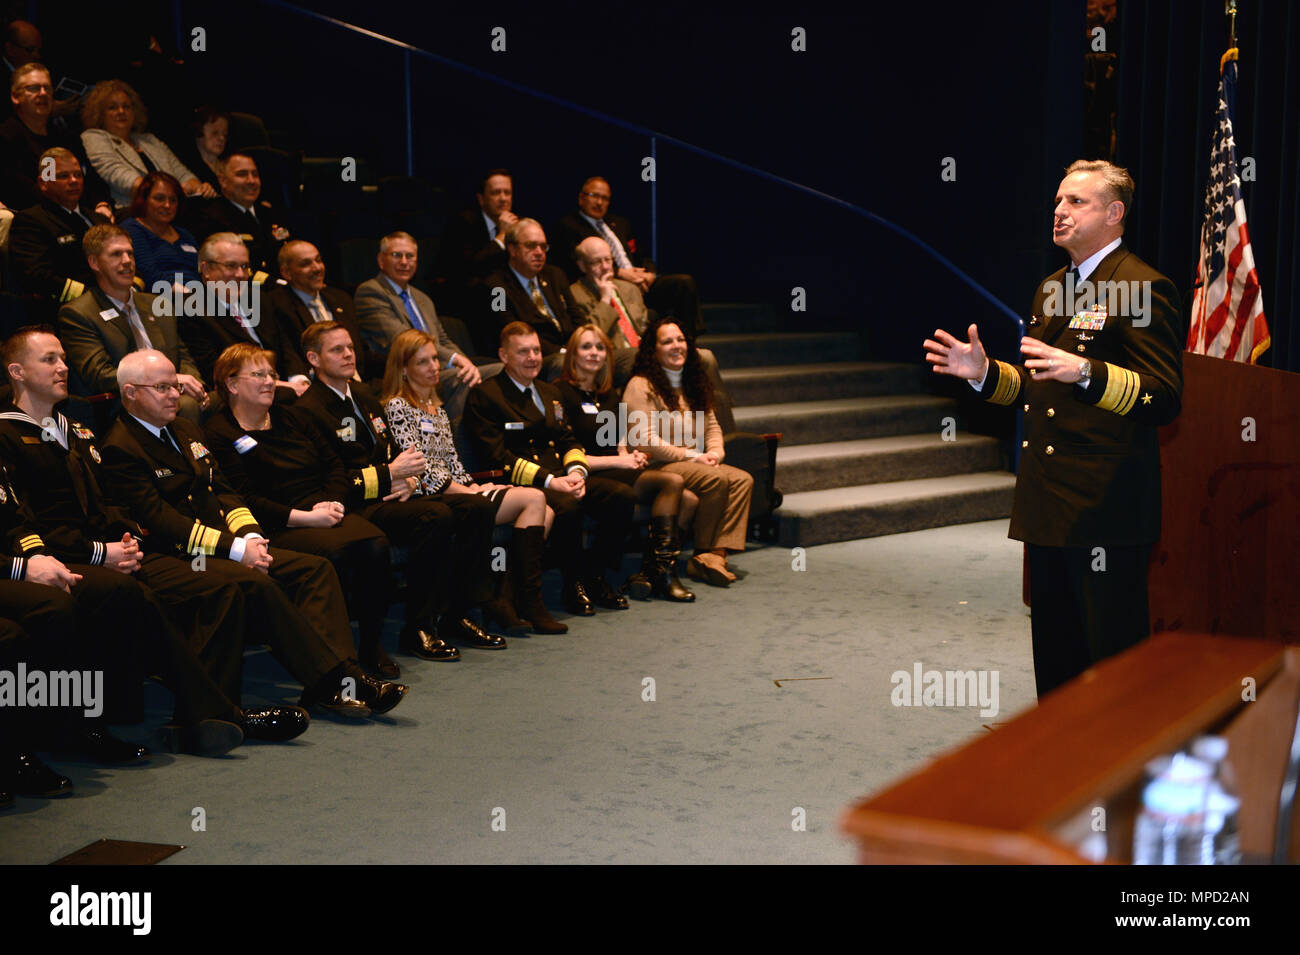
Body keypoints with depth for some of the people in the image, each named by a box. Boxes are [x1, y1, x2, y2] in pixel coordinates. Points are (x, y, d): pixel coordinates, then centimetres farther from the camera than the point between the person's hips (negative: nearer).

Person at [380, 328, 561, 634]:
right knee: (534, 499, -19)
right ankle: (529, 601, -17)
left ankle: (504, 595, -15)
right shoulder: (397, 406, -5)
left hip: (455, 490, 9)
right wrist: (467, 492, -14)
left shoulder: (436, 408, 23)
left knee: (546, 514, -9)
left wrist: (475, 486, 2)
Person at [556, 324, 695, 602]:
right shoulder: (562, 392, -4)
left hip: (618, 472, 8)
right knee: (673, 481, -26)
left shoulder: (608, 394, 22)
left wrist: (631, 457, 1)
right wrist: (617, 461, -12)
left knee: (688, 500, -17)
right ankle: (661, 571, -20)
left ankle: (648, 573, -17)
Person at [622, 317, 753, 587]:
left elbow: (712, 426, 19)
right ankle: (703, 553, -17)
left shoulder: (693, 384, 20)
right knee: (716, 479, -29)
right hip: (656, 467, -7)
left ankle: (715, 554, -27)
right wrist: (692, 456, -15)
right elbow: (646, 441, -14)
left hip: (694, 462, 7)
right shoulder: (641, 386, -6)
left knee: (742, 480, -19)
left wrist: (715, 452, -4)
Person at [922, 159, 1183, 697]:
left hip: (1106, 507, -9)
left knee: (1113, 651, -4)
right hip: (1048, 503, 9)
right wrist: (984, 372, 7)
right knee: (1055, 652, 16)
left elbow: (1164, 399, -18)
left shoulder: (1144, 288, -10)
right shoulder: (1052, 290, 19)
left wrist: (1085, 372, -32)